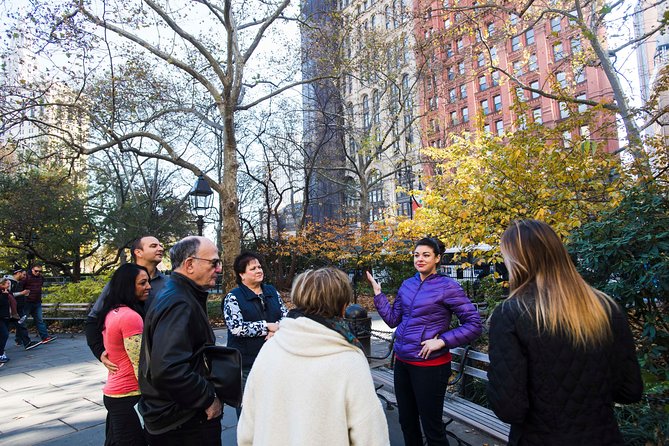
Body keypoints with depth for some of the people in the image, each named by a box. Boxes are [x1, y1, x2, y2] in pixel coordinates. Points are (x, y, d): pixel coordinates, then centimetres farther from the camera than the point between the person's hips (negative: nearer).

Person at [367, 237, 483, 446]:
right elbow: (393, 319, 11)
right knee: (406, 421, 19)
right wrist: (378, 293, 5)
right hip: (402, 362, 6)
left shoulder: (447, 286, -12)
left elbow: (474, 324, -13)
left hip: (430, 365, -6)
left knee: (432, 426, 6)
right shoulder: (407, 285, 6)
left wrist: (442, 341, -20)